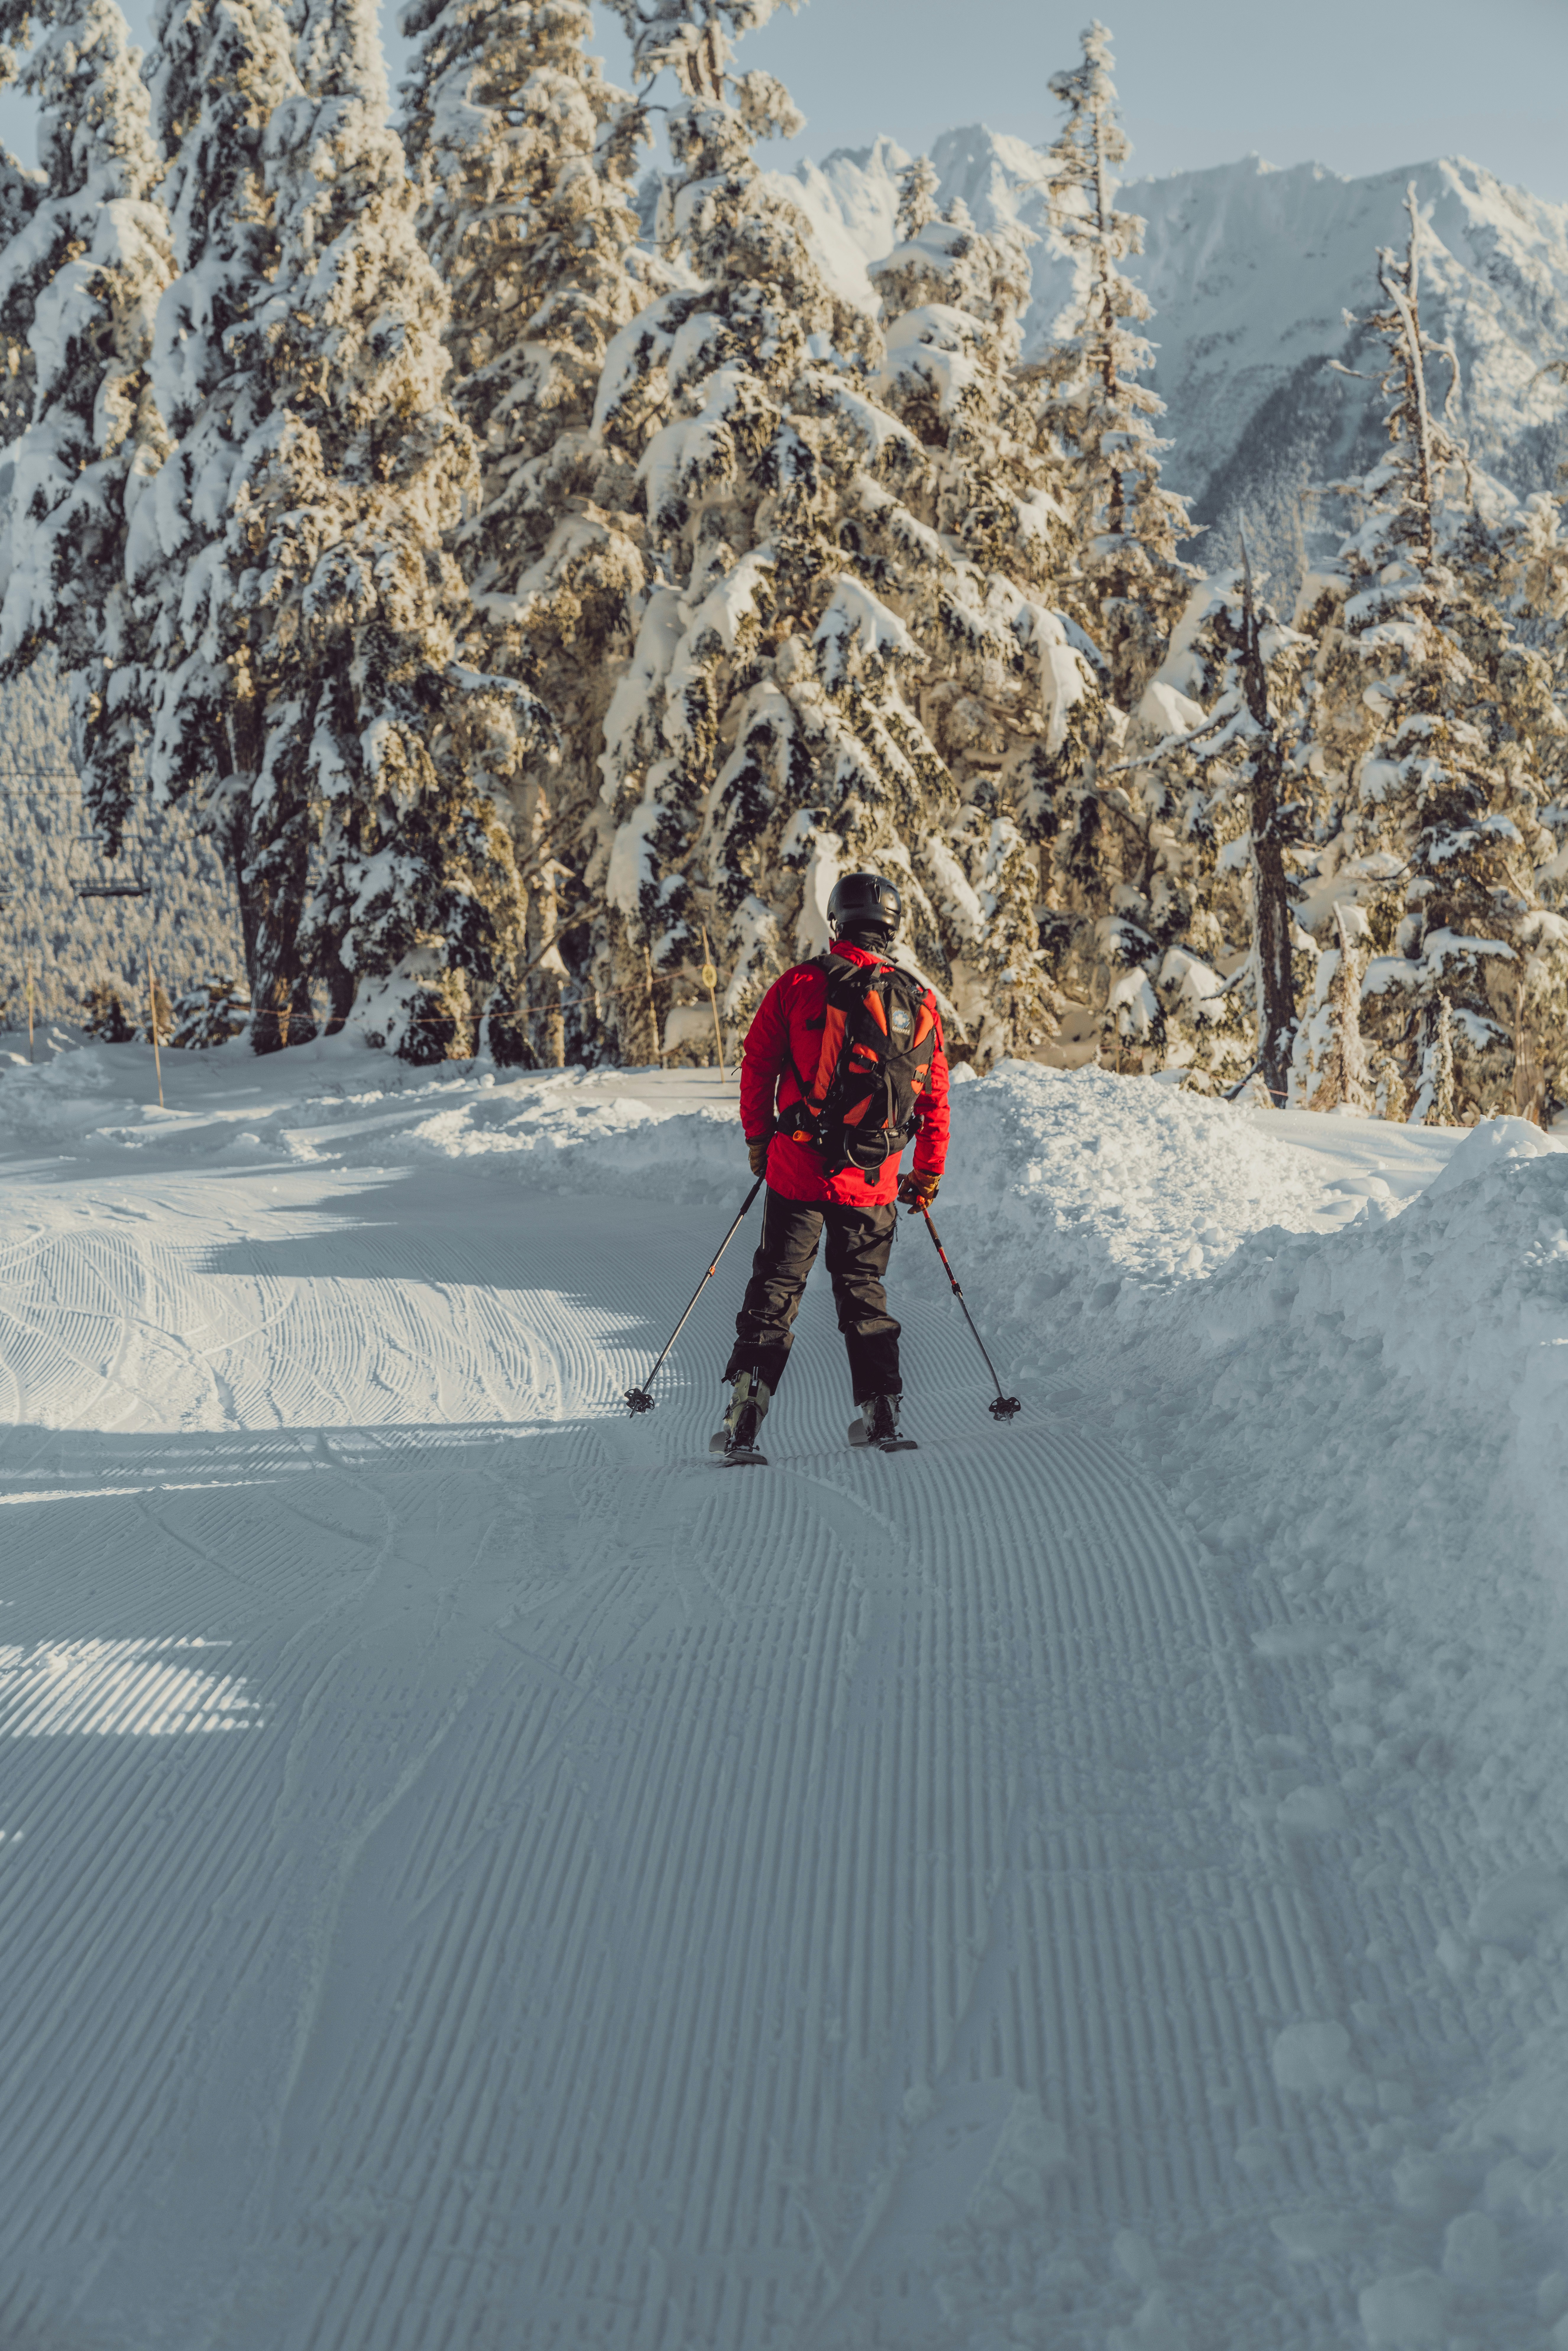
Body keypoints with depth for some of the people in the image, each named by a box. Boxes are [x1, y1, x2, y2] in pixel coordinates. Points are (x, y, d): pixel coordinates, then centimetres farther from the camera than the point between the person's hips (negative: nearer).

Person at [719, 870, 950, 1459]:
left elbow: (756, 1066, -1)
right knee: (864, 1292, 18)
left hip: (798, 1170, -2)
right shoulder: (919, 1002, 1)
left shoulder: (798, 985, -6)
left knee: (775, 1290, 7)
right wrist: (928, 1176, 16)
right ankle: (881, 1414, 15)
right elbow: (935, 1099, 6)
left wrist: (758, 1140, 12)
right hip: (874, 1182, 2)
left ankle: (744, 1419, 1)